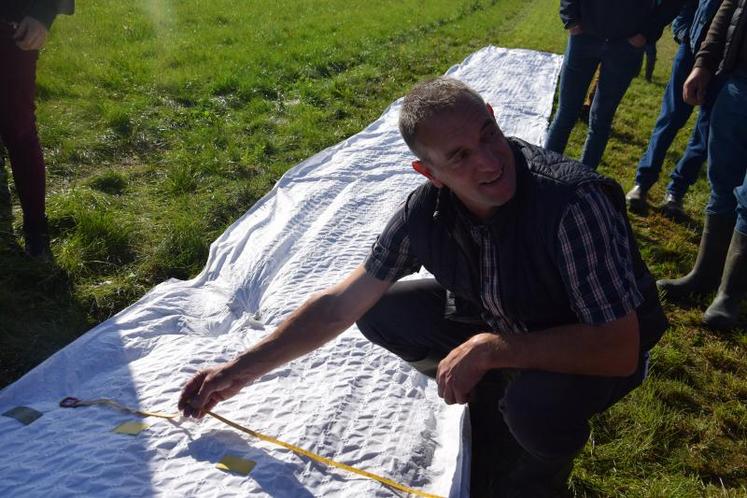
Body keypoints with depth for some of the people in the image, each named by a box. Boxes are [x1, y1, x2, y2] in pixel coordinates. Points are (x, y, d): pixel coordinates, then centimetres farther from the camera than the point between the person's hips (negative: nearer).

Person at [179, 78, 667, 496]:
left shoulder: (572, 203, -37)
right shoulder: (426, 211, -19)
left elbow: (619, 350, -35)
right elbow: (339, 305, -11)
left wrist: (491, 347, -35)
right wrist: (241, 369, -10)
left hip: (594, 350, -4)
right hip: (498, 322, 5)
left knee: (536, 403, -37)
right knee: (382, 314, -7)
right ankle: (502, 391, 12)